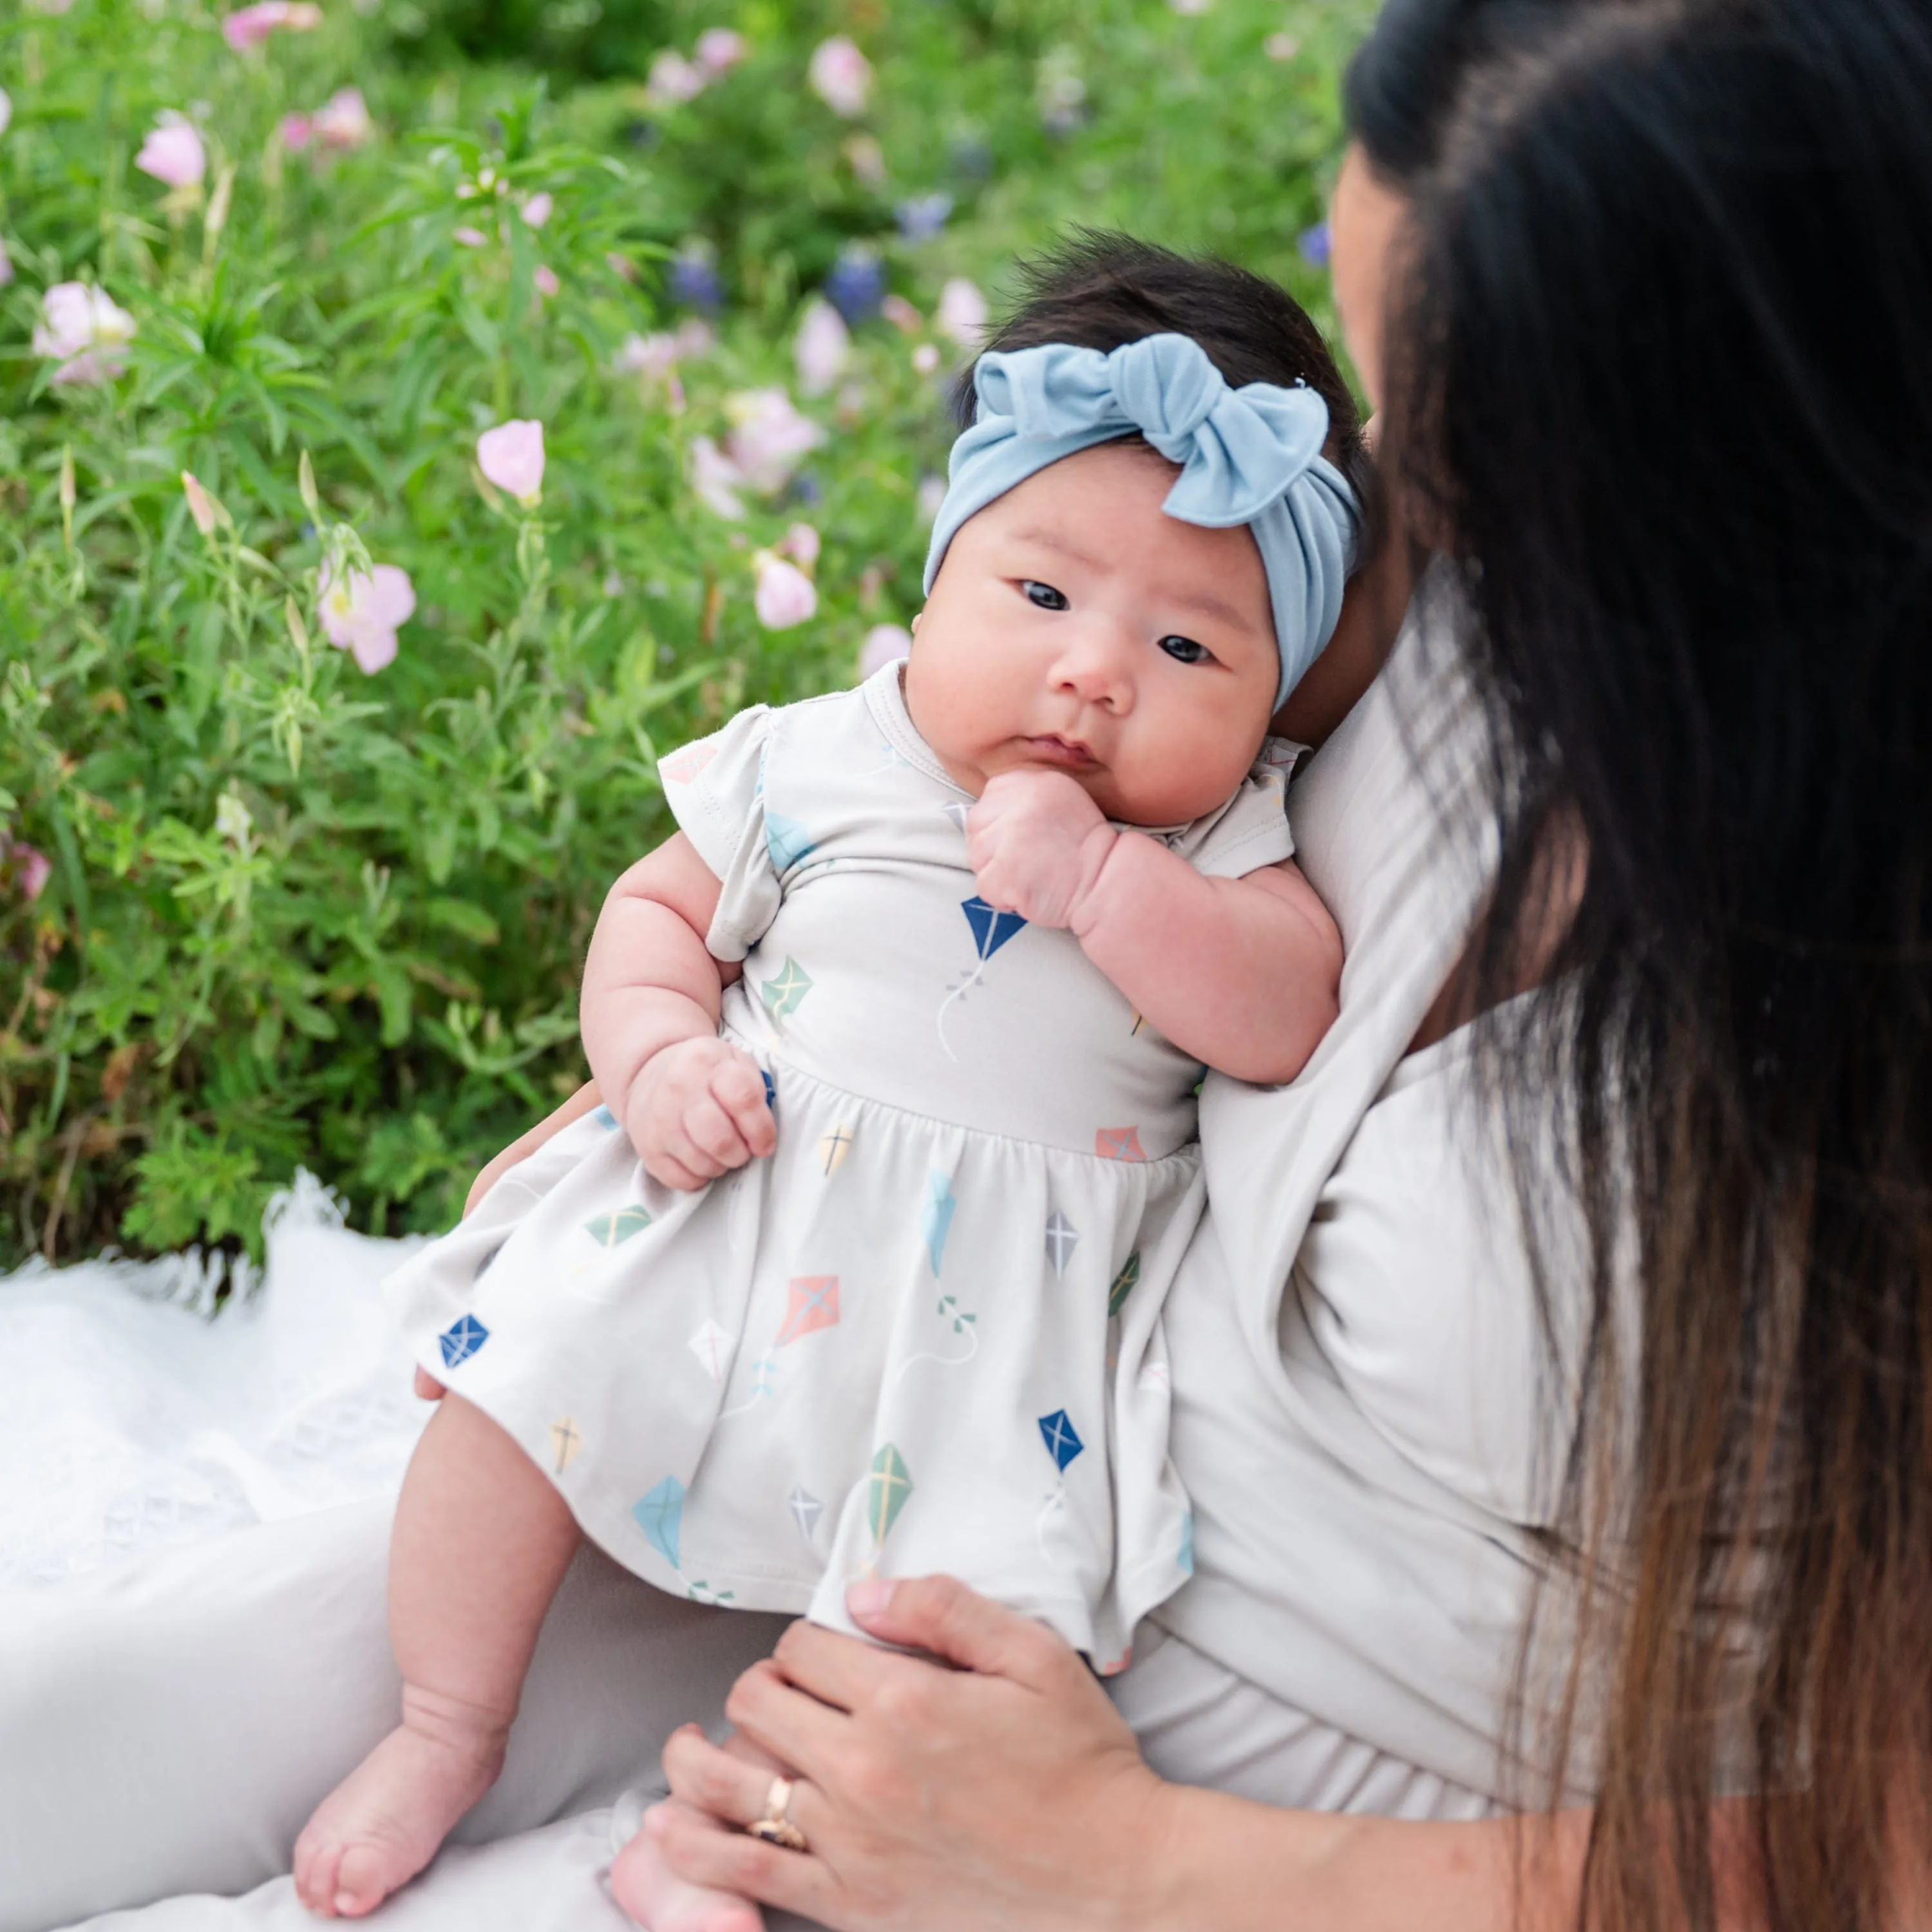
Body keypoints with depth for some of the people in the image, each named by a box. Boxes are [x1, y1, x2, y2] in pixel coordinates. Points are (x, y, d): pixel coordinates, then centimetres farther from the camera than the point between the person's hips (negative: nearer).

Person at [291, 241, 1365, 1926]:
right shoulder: (821, 767, 2)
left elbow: (1289, 1018, -17)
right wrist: (659, 1061, -8)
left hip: (994, 1297, -1)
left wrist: (1098, 874, -25)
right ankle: (447, 1734, 18)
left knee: (985, 1592, -18)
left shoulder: (1222, 846, -1)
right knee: (524, 1385, -6)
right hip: (735, 1200, 2)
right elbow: (660, 909, 12)